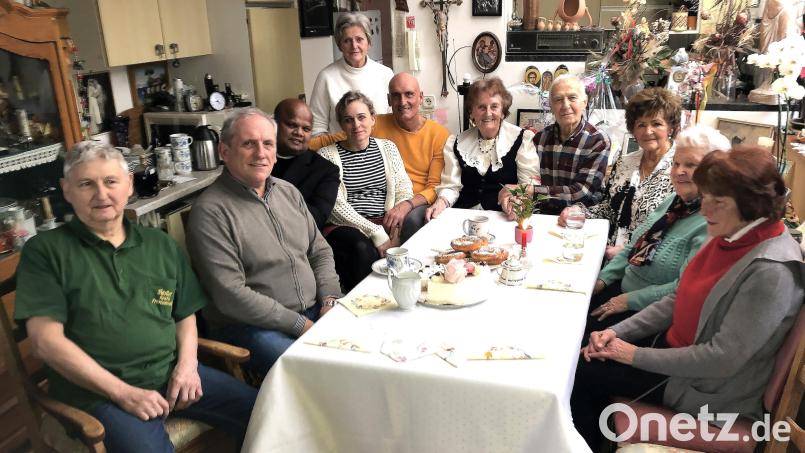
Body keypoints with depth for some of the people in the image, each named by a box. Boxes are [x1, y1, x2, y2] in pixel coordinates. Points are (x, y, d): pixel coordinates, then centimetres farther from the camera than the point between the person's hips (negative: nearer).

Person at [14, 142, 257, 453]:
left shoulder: (160, 245, 13)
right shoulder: (45, 251, 0)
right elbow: (46, 340, -8)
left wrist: (187, 363, -3)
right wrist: (123, 393, -13)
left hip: (172, 375, 4)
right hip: (100, 392, -4)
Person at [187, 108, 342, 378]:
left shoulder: (288, 192, 12)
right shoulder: (210, 211, -12)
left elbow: (320, 251, 16)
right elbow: (231, 295, -18)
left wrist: (330, 300, -2)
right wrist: (301, 325, -16)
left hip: (313, 311, 7)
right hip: (249, 326, -7)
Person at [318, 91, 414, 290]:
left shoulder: (387, 147, 18)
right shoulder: (327, 155, 6)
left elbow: (405, 190, 13)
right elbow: (337, 206, -4)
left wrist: (401, 208, -13)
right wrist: (376, 233, -15)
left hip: (386, 224, 3)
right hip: (345, 228, -3)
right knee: (362, 248, -37)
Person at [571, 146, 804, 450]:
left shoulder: (771, 271, -27)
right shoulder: (728, 237, -1)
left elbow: (723, 359, -27)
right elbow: (678, 300, 6)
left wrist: (636, 355, -20)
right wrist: (617, 332, -4)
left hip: (707, 388, -7)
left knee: (582, 374, -6)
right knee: (589, 359, 2)